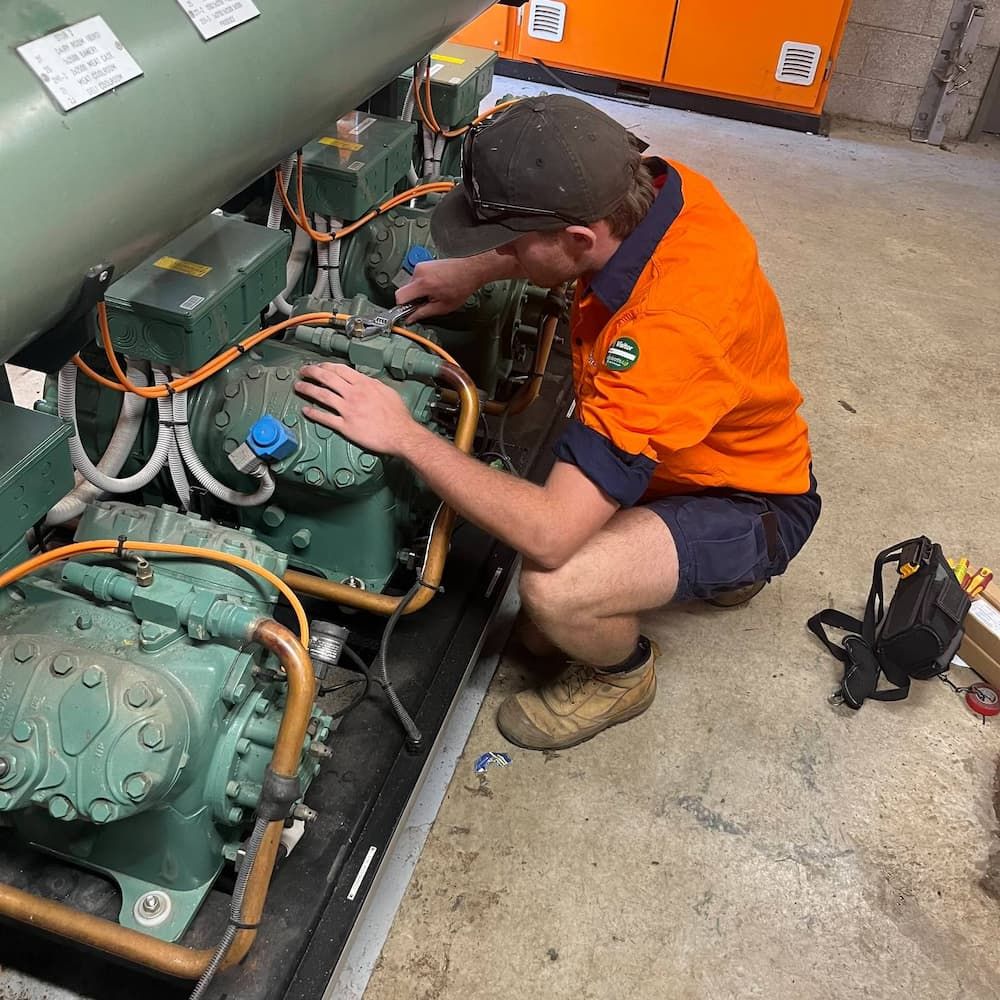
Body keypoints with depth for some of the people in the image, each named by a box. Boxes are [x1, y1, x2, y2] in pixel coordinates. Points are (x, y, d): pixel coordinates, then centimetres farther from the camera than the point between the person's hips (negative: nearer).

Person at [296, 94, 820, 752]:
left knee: (554, 589, -30)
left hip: (751, 506, -9)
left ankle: (623, 673, 7)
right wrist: (477, 269, -5)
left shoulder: (669, 328, -40)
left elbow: (550, 535, -40)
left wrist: (404, 435, -31)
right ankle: (716, 568, 19)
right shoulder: (656, 184, -15)